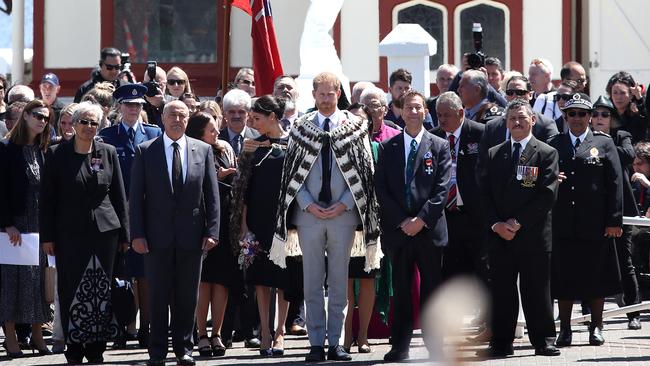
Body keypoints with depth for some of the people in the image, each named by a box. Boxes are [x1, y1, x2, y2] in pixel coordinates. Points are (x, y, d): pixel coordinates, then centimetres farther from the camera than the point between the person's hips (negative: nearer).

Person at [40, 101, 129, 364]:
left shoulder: (108, 153, 6)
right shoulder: (57, 155, 1)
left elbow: (119, 195, 9)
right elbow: (47, 197, 1)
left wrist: (123, 234, 6)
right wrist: (47, 236, -3)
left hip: (104, 231, 2)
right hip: (69, 232, -1)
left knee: (101, 292, 3)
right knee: (71, 292, 0)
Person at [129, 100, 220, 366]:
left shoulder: (203, 150, 7)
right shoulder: (145, 151, 3)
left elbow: (212, 194, 6)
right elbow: (136, 196, 1)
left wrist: (211, 231, -2)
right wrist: (137, 234, -6)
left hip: (191, 236, 1)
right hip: (158, 235, -1)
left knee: (188, 297, 5)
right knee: (158, 296, 2)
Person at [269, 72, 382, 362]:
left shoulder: (355, 126, 2)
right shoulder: (300, 128, 5)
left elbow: (363, 171, 2)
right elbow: (292, 172, 5)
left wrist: (344, 204, -8)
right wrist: (308, 205, -6)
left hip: (343, 212, -1)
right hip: (309, 213, 1)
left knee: (339, 281, 3)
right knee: (312, 282, 2)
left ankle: (335, 342, 7)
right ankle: (316, 343, 4)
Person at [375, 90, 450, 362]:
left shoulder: (439, 147, 6)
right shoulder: (387, 148, 9)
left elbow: (442, 189, -2)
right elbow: (381, 189, 3)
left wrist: (422, 219, -12)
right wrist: (401, 221, -8)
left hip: (429, 228, -1)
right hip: (397, 228, 1)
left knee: (432, 289, 1)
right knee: (401, 291, 3)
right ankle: (400, 347, 6)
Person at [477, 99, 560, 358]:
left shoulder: (547, 154, 2)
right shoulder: (493, 155, 13)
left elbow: (548, 195, -7)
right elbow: (485, 194, 9)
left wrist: (518, 222, -11)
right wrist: (496, 225, -6)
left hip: (533, 234, -3)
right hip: (499, 234, 3)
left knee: (537, 290, 1)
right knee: (501, 290, 3)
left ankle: (543, 341, 7)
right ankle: (501, 343, 6)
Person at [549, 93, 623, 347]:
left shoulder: (604, 143, 5)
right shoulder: (553, 145, 10)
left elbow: (615, 183, 0)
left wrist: (614, 220, -6)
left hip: (595, 224, -1)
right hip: (563, 225, 1)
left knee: (596, 276, 5)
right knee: (563, 276, 2)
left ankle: (596, 327, 16)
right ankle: (565, 330, 10)